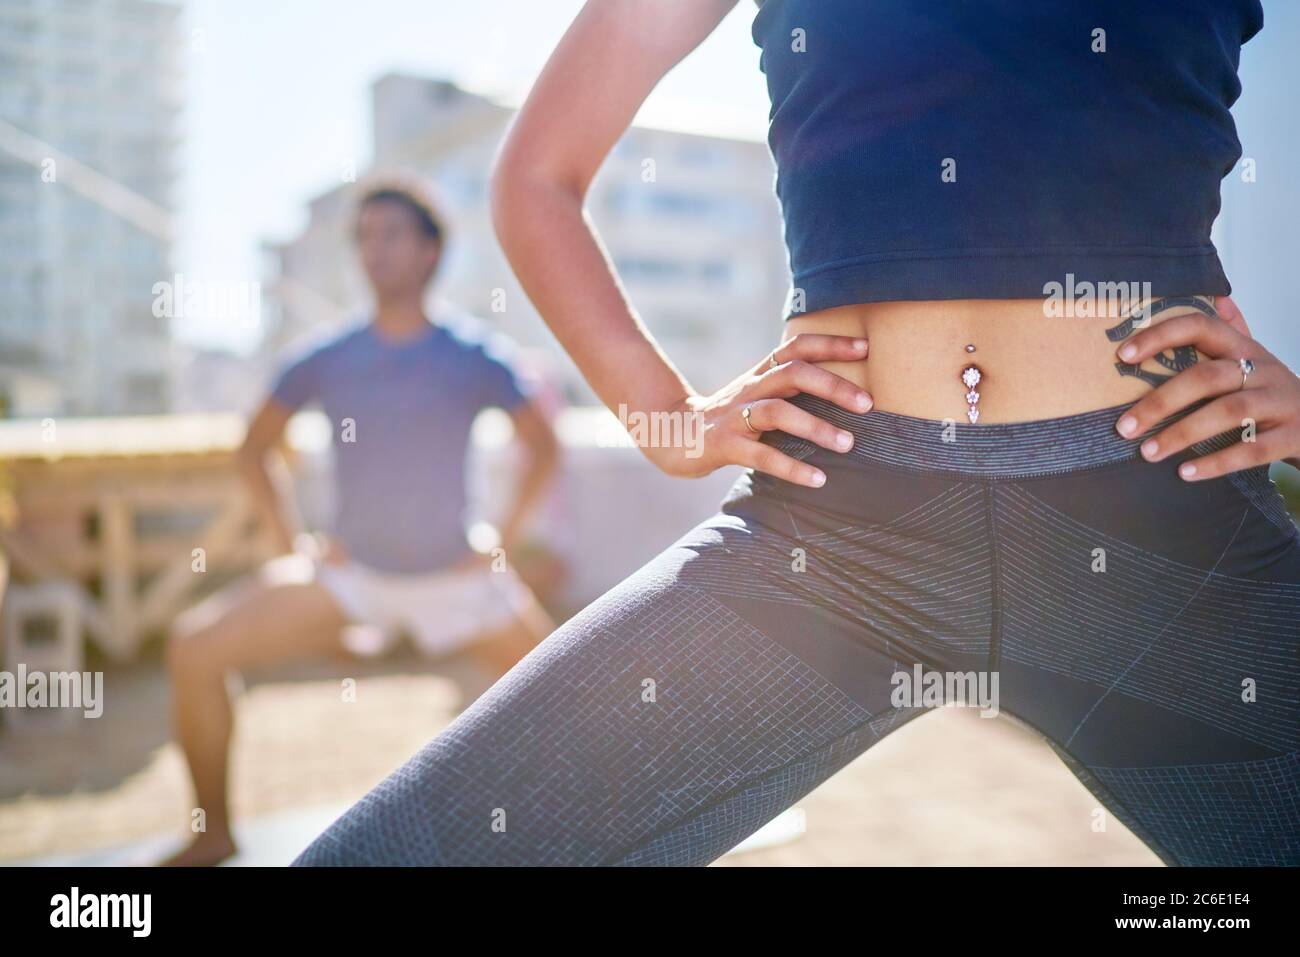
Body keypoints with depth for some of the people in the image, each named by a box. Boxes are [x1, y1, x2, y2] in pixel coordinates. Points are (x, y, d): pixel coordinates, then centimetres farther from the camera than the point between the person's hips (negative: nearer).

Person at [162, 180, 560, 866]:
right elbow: (254, 448, 9)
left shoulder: (475, 357, -7)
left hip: (459, 578, -1)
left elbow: (542, 446, 3)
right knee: (195, 646, -13)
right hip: (350, 575, 1)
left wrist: (504, 539, -4)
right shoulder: (326, 362, -3)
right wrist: (290, 540, 0)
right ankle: (213, 832, 5)